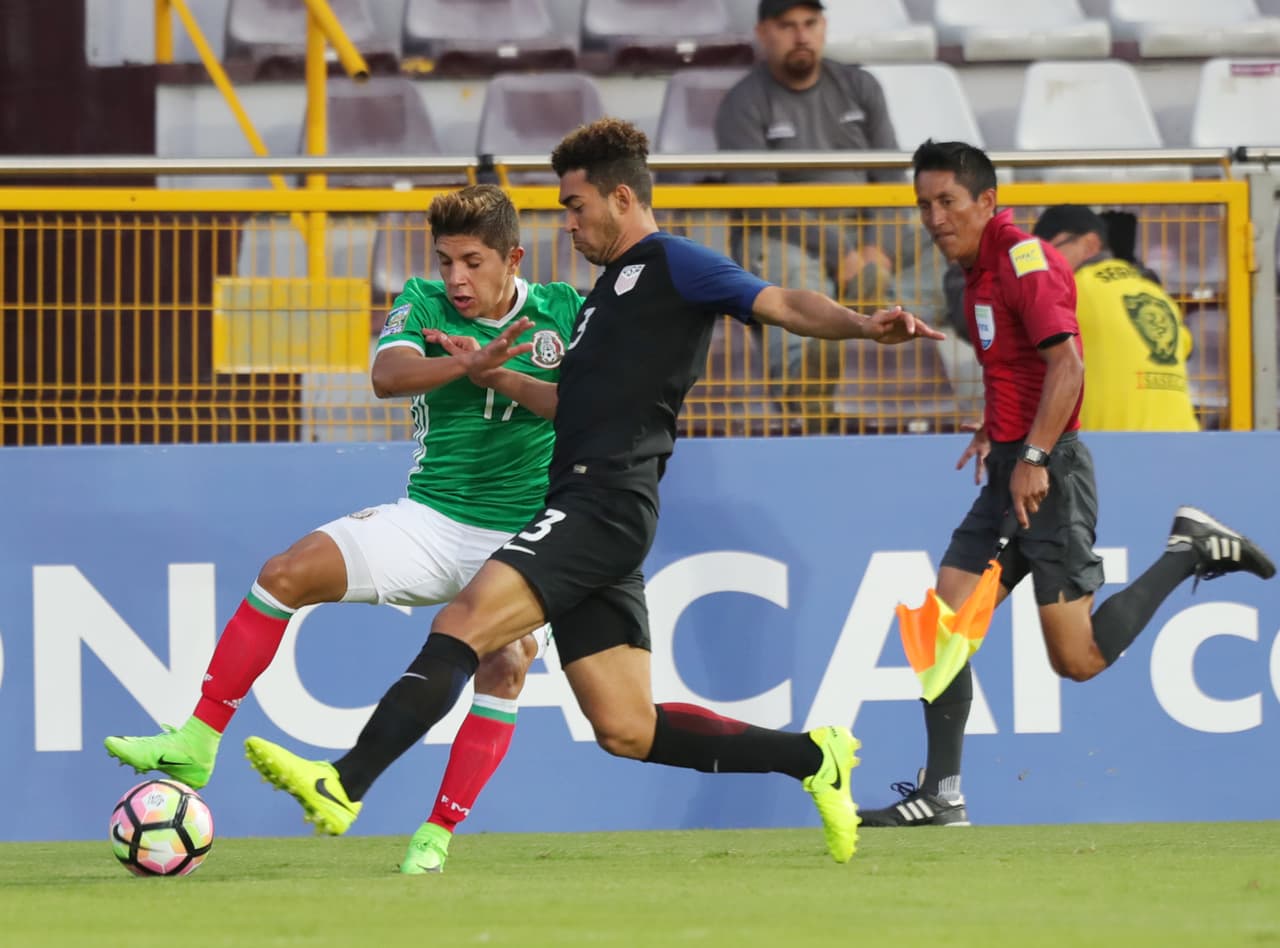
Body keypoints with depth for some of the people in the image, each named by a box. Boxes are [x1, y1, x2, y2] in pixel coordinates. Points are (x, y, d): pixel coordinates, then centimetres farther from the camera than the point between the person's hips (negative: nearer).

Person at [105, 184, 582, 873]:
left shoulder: (565, 311, 1)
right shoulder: (424, 303, 0)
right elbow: (388, 375, -19)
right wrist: (469, 363, -38)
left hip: (524, 541, -1)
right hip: (430, 523, 2)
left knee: (506, 664, -26)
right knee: (287, 572, -16)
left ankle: (435, 839, -15)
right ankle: (197, 746, -11)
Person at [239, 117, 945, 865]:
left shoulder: (672, 264, -1)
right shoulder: (613, 285, 27)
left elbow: (783, 304, -11)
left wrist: (863, 325, -29)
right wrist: (493, 376, 22)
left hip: (604, 506, -10)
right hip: (586, 510, 10)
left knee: (463, 625, -20)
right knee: (628, 731, 5)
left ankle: (343, 788, -27)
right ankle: (812, 758, 11)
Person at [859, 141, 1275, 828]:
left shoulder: (1023, 258, -12)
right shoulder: (979, 271, 16)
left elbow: (1066, 364, -21)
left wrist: (1033, 456, -24)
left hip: (1050, 475, -9)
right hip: (1008, 476, 9)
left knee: (1078, 659, -10)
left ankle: (1191, 550, 6)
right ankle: (940, 796, 1)